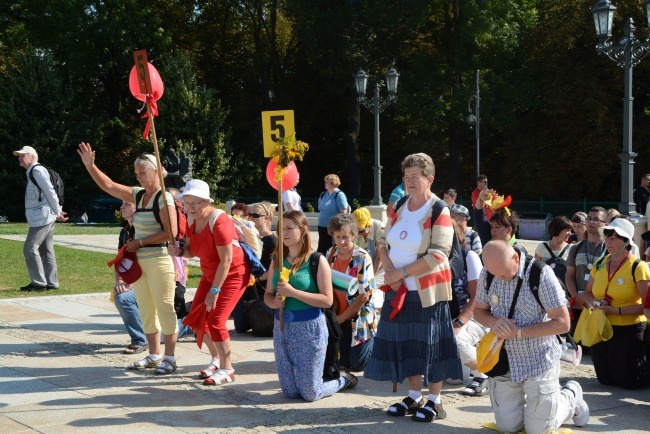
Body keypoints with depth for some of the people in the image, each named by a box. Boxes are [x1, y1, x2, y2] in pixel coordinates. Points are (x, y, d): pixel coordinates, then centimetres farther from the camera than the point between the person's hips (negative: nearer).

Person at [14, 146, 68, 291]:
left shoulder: (38, 170, -12)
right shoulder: (31, 173, 19)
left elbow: (50, 192, -16)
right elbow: (47, 193, 17)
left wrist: (58, 212, -13)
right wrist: (57, 212, 11)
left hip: (42, 217, -10)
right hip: (44, 217, 10)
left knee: (30, 248, -9)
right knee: (45, 250, 10)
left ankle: (38, 283, -6)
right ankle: (51, 283, 12)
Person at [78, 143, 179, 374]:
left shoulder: (164, 198, -12)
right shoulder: (138, 195, 11)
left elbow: (171, 232, -19)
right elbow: (109, 186, 12)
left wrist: (140, 242, -15)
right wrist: (90, 166, 2)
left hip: (160, 260, -8)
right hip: (139, 261, 9)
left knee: (164, 308, -3)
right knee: (146, 310, 12)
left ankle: (169, 358, 3)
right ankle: (154, 355, 21)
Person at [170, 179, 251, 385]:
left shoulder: (218, 221, -27)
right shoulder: (191, 219, -4)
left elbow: (226, 259, -28)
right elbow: (191, 250, 6)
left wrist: (214, 291, -26)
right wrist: (179, 251, -18)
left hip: (233, 275, -8)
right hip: (210, 274, 8)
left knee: (215, 321, -14)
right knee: (196, 319, 6)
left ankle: (227, 369, 2)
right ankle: (216, 358, 27)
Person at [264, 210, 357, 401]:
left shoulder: (317, 261, -9)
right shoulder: (277, 261, 7)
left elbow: (327, 300, -15)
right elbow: (268, 294, 13)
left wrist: (293, 292, -21)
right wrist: (274, 302, -10)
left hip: (309, 328, -5)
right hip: (282, 328, 5)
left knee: (310, 394, 0)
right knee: (290, 392, 10)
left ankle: (343, 379, 31)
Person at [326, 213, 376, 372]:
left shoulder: (362, 258, -19)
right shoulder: (331, 254, -2)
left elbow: (364, 296, -18)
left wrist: (341, 318, -13)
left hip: (359, 318, -5)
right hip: (338, 318, 5)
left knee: (357, 364, 3)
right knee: (343, 362, 11)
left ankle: (375, 340, 28)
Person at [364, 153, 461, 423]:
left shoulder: (439, 211, -12)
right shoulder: (399, 208, 8)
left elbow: (437, 255, -20)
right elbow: (384, 243, 10)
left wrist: (401, 272, -19)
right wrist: (390, 272, -9)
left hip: (428, 290, -6)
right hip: (399, 289, 6)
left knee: (429, 344, -1)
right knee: (405, 342, 10)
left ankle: (435, 402, 10)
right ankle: (414, 397, 23)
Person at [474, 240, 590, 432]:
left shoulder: (540, 274, -21)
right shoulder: (487, 274, -7)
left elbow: (562, 323, -19)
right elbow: (479, 310, 8)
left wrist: (518, 332, -22)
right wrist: (493, 322, -16)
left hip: (539, 363, -4)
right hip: (504, 361, 4)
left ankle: (571, 396, 31)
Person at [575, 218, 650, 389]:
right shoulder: (600, 264, 3)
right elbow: (587, 293, 15)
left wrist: (617, 311, -23)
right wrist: (592, 303, -7)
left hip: (629, 330, -6)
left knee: (629, 381, 3)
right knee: (605, 379, 17)